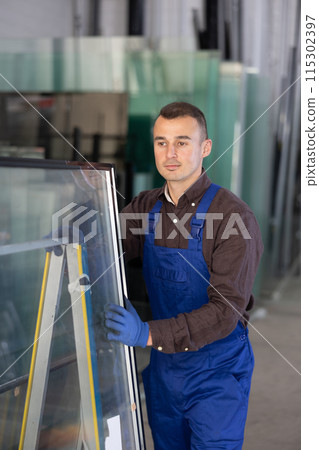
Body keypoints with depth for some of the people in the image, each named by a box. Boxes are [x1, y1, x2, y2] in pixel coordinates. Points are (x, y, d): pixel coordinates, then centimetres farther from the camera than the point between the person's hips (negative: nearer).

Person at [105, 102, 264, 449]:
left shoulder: (233, 216, -19)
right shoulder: (146, 207, 1)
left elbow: (226, 310, -25)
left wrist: (149, 334, -34)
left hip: (217, 372, -6)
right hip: (163, 366, 6)